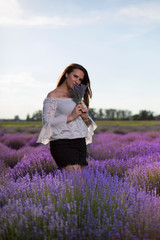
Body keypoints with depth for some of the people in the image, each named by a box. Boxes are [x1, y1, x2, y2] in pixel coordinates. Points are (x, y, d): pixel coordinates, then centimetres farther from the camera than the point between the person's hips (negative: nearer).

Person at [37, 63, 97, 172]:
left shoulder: (77, 96, 18)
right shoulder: (53, 96, -2)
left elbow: (87, 124, 23)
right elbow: (47, 122, -12)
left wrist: (86, 117, 0)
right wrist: (70, 116, -17)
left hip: (80, 143, 7)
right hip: (63, 143, -7)